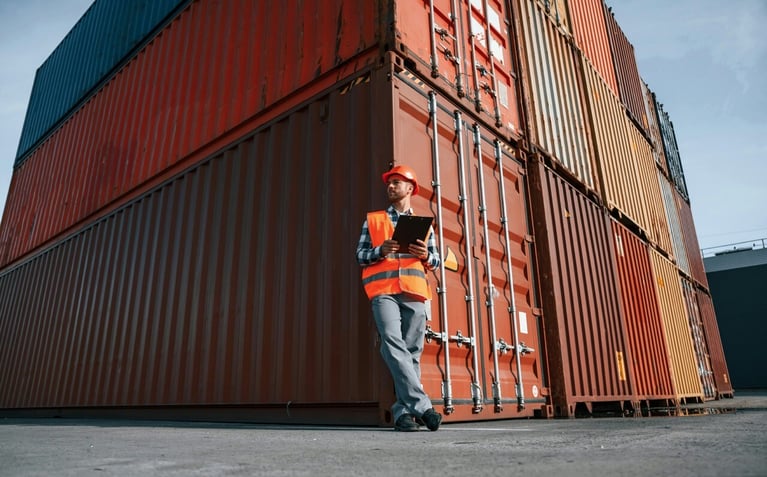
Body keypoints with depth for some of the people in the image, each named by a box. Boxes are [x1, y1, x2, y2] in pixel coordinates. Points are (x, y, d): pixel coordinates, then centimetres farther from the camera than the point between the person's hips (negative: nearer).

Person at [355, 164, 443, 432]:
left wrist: (425, 255, -5)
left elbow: (436, 259, 18)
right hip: (383, 290, -1)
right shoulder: (373, 220, 19)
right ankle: (421, 405, -22)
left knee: (412, 351, -3)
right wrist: (380, 251, -8)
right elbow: (360, 255, 12)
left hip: (415, 292, 2)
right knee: (393, 344, -21)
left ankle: (403, 411, 4)